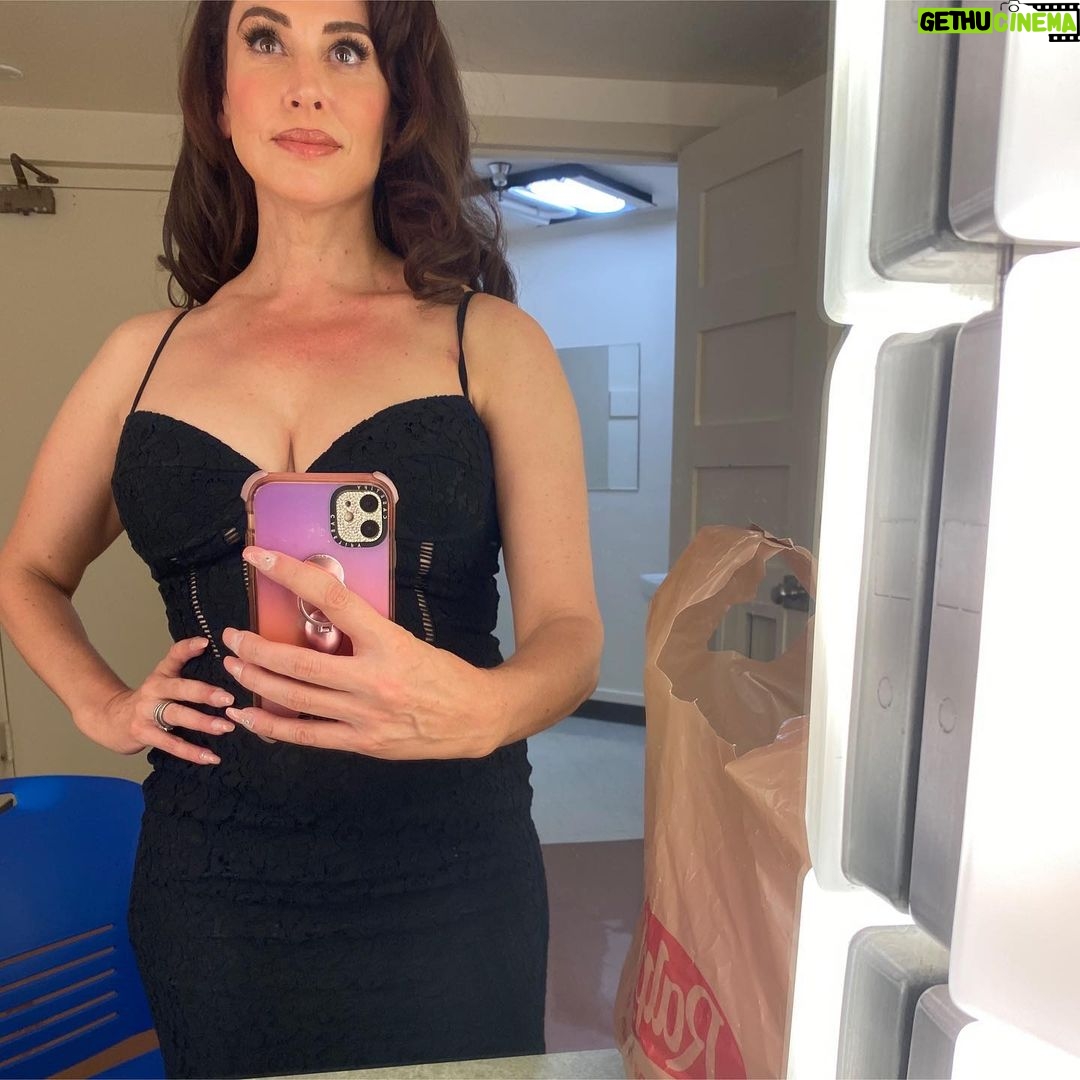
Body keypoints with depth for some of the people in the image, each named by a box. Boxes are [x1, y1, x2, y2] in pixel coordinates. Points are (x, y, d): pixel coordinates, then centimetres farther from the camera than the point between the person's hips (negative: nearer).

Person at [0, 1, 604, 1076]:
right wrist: (102, 705, 1)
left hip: (445, 893, -2)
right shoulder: (146, 354, 4)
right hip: (210, 890, 3)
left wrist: (485, 707, -30)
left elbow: (569, 633, -9)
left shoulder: (491, 343, -4)